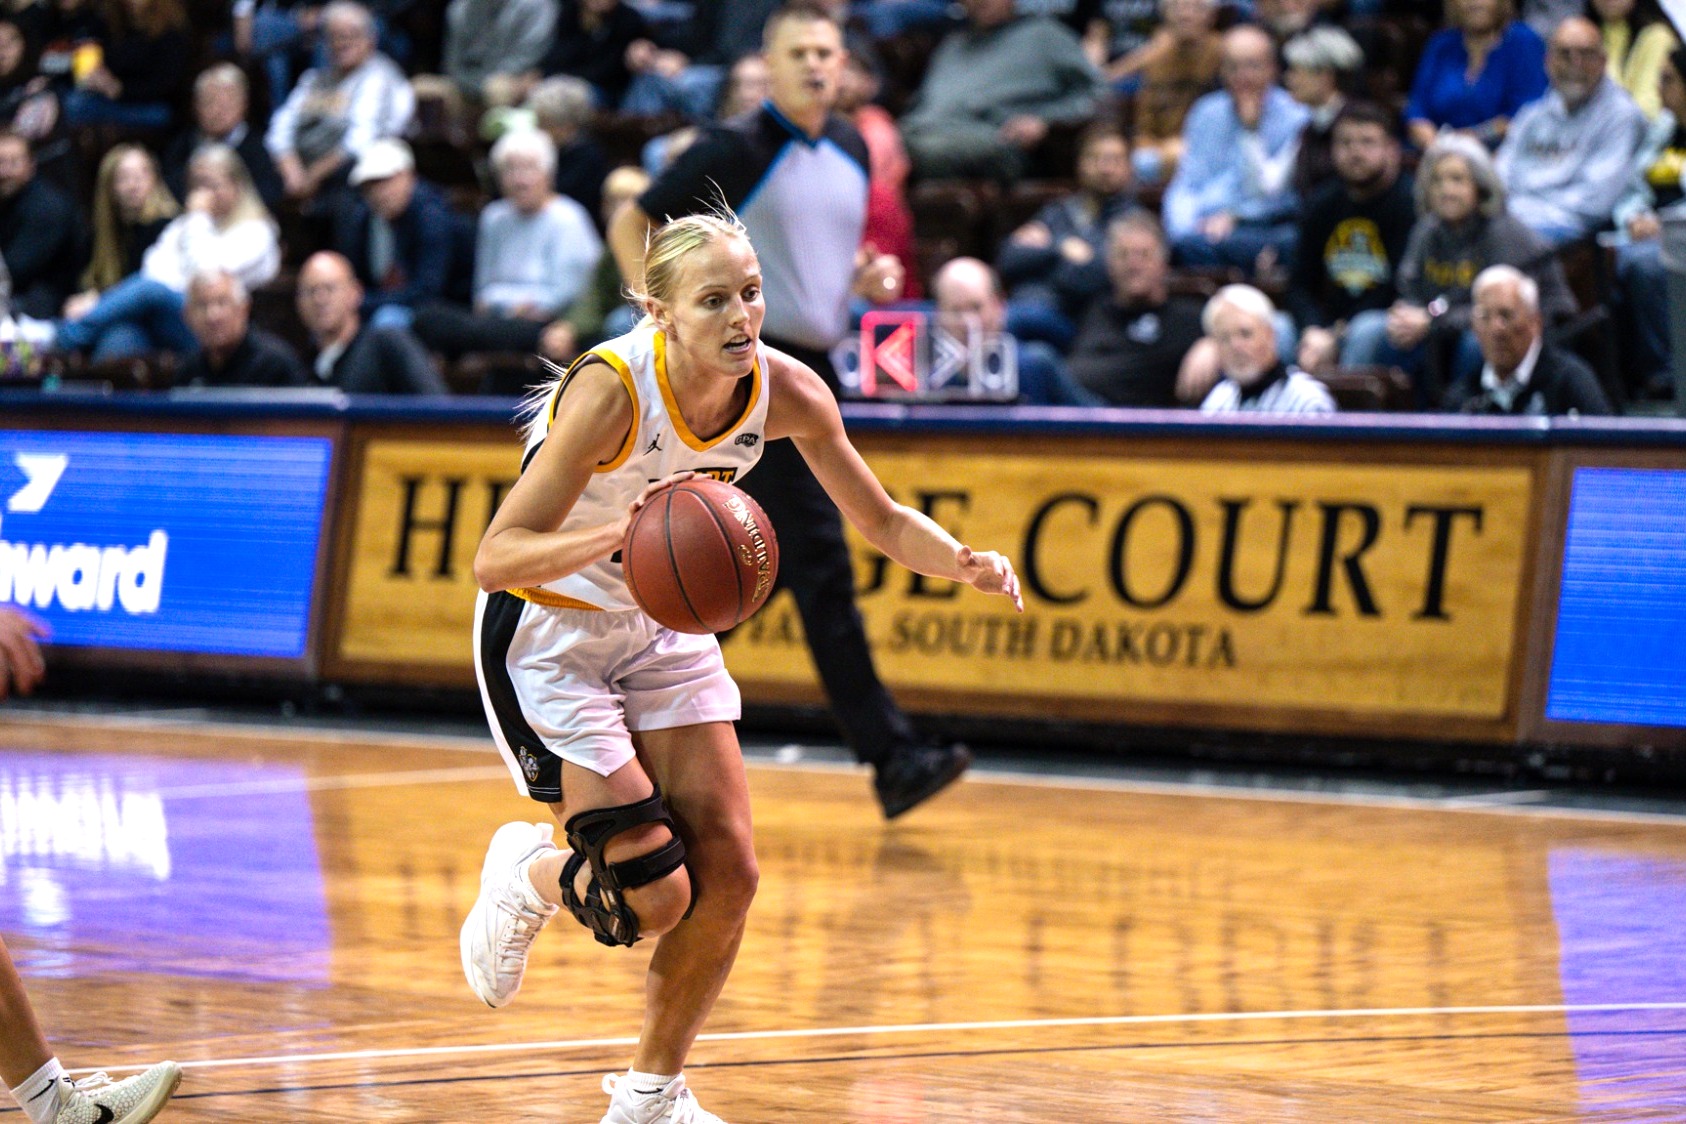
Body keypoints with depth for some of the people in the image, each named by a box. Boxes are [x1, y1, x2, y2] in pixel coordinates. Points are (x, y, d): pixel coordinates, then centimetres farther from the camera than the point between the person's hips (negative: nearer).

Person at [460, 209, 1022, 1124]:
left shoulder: (785, 390, -15)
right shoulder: (610, 390, -30)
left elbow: (881, 522, -2)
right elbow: (495, 560, -33)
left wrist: (961, 562, -23)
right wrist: (619, 535, -50)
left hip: (663, 629, 6)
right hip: (547, 635, -6)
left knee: (727, 877, -2)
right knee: (650, 898, -12)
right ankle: (527, 873, 22)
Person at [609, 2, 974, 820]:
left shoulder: (851, 152, 13)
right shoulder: (739, 149, -9)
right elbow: (631, 226, -5)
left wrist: (868, 279, 6)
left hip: (812, 368, 8)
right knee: (820, 566, -11)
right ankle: (891, 757, -13)